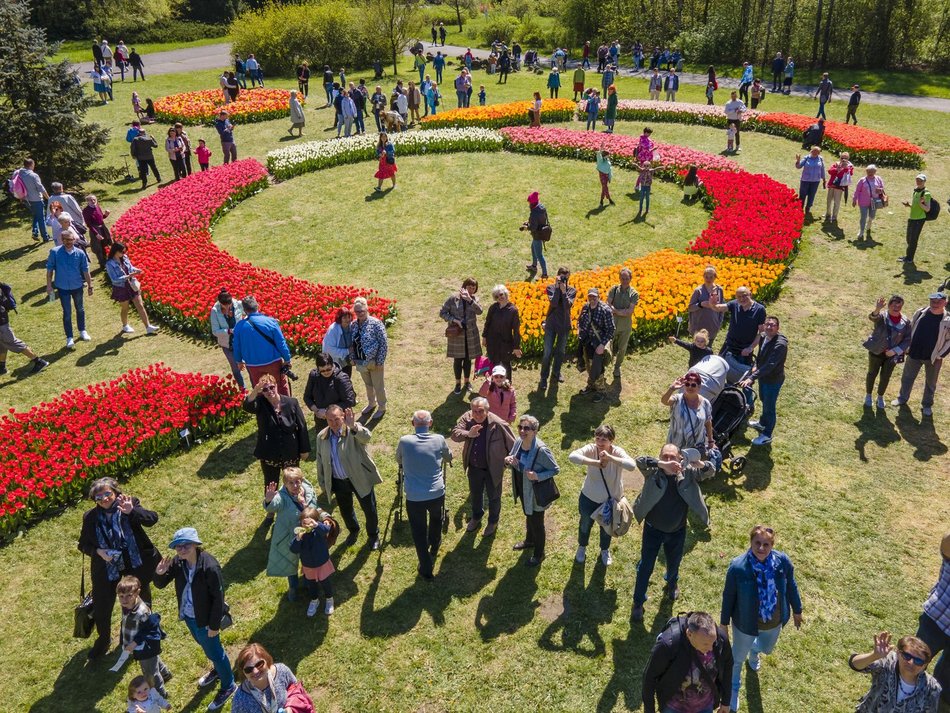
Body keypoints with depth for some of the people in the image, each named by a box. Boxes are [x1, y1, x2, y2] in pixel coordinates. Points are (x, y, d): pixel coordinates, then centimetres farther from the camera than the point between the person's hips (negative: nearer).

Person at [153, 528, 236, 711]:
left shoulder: (209, 566, -32)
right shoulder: (177, 562, -13)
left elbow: (218, 598, -24)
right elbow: (161, 585, -2)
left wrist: (214, 625, -18)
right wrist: (159, 574, -25)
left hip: (204, 619, -7)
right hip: (188, 615, 7)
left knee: (214, 651, 11)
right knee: (205, 646, 29)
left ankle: (228, 686, 34)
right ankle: (218, 670, 57)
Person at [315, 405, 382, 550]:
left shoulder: (354, 430, -18)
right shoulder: (321, 437, -5)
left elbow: (367, 436, -42)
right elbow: (320, 463, 5)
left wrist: (353, 426, -61)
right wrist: (323, 486, 9)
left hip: (360, 479, -4)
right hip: (338, 482, 4)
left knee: (369, 509, 11)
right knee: (345, 510, 23)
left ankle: (373, 535, 39)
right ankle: (353, 530, 53)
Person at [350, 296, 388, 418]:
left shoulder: (375, 323, -19)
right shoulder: (353, 325, -1)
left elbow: (384, 344, -17)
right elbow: (352, 344, 10)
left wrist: (380, 361, -17)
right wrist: (352, 358, 5)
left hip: (374, 362, -5)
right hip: (361, 362, 6)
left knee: (378, 386, 11)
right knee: (368, 384, 24)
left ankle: (382, 408, 31)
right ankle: (371, 404, 46)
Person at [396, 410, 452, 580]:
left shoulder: (404, 441, -12)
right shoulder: (439, 440, -9)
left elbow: (398, 460, 10)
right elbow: (449, 458, 12)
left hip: (414, 497, -2)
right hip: (437, 494, 2)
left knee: (419, 533, 12)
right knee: (436, 519, 31)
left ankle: (426, 569, 18)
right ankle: (434, 548, 53)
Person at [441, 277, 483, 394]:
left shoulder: (474, 298, -2)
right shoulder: (453, 298, -10)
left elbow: (479, 311, -21)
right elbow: (442, 313, -5)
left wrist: (469, 299, -33)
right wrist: (453, 320, -19)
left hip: (471, 334, 2)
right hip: (457, 333, -2)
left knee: (468, 358, 13)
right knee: (458, 359, 7)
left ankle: (467, 382, 31)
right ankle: (458, 383, 24)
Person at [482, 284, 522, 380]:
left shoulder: (513, 310, -12)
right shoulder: (493, 307, -4)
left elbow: (516, 329, -9)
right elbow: (487, 322, 8)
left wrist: (517, 346, -8)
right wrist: (484, 337, 8)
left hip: (506, 342, -2)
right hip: (492, 342, 2)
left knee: (506, 364, 12)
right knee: (494, 364, 12)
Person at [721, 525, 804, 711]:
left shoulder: (783, 561, -22)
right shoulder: (738, 567, -31)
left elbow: (791, 587, -3)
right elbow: (728, 596, -16)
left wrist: (797, 611, 10)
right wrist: (724, 622, -6)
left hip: (774, 621, 3)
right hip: (746, 623, -3)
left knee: (767, 648, 33)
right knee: (738, 656, 21)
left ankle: (753, 651, 71)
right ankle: (734, 688, 51)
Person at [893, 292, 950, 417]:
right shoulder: (920, 313, -6)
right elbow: (910, 329, 6)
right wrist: (907, 347, 4)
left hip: (933, 358, -2)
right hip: (914, 354, 2)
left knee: (930, 383, 15)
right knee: (907, 378, 17)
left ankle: (927, 405, 32)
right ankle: (902, 398, 38)